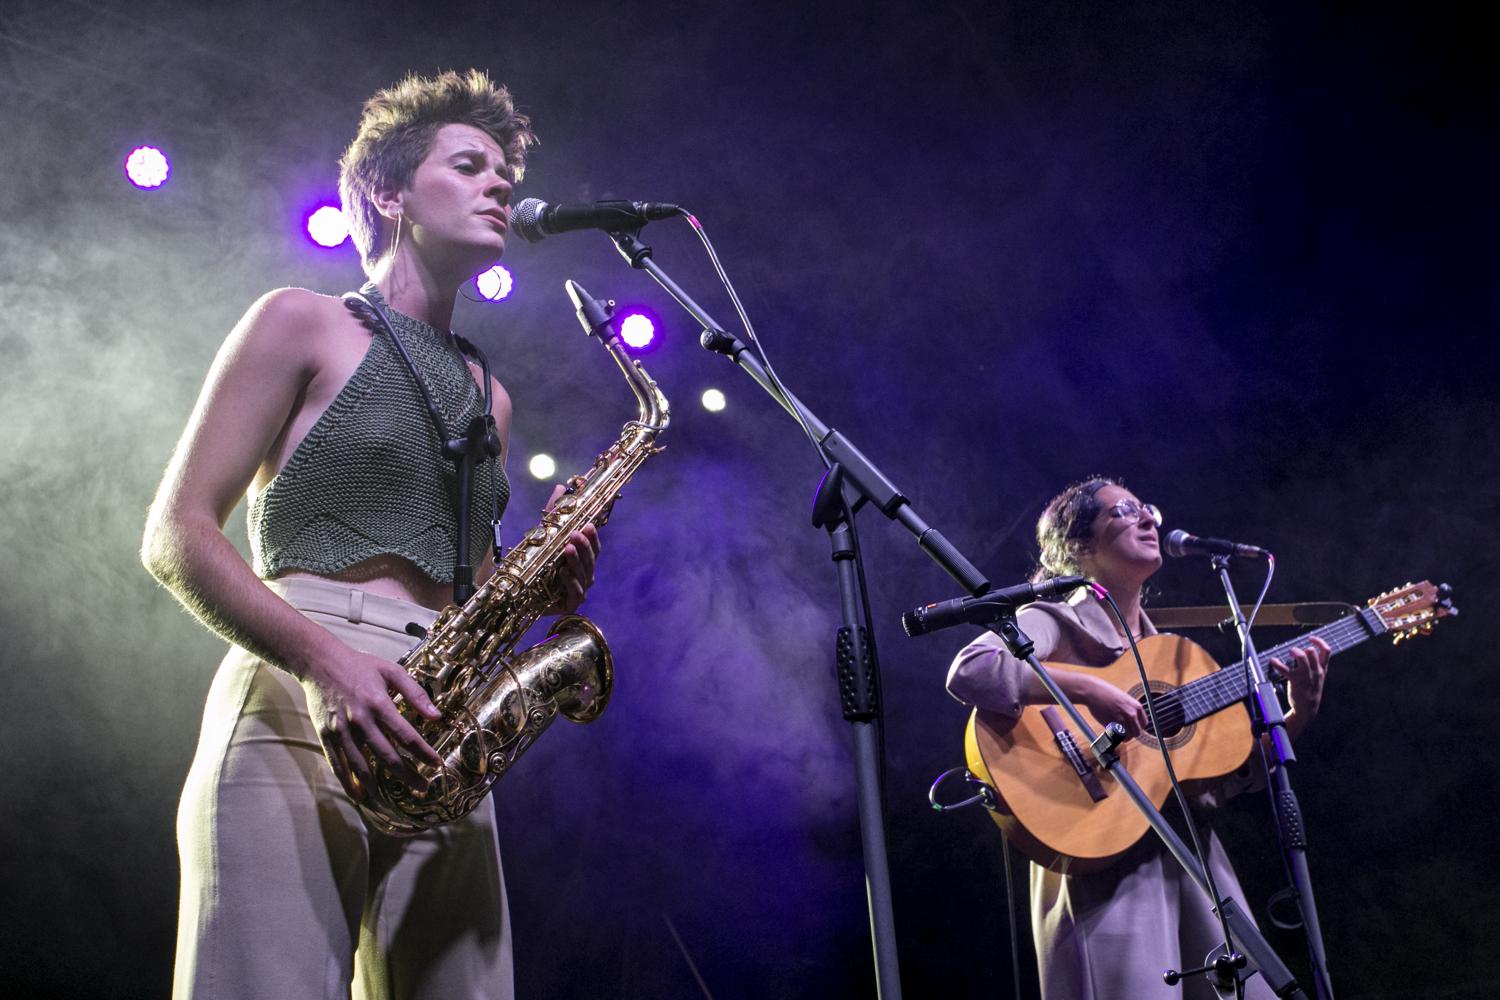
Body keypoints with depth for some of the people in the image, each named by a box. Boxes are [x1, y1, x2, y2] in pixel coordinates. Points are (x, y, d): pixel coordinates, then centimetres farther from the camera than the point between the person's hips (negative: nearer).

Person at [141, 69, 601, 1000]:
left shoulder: (488, 395, 24)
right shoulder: (301, 324, 8)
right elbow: (175, 533, -1)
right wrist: (320, 659, -17)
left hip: (433, 750, 6)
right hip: (293, 717, -5)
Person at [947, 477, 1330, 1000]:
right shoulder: (1055, 620, -3)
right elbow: (969, 671, -23)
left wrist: (1298, 715, 3)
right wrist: (1088, 690, -26)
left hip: (1190, 857, 7)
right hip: (1106, 862, -7)